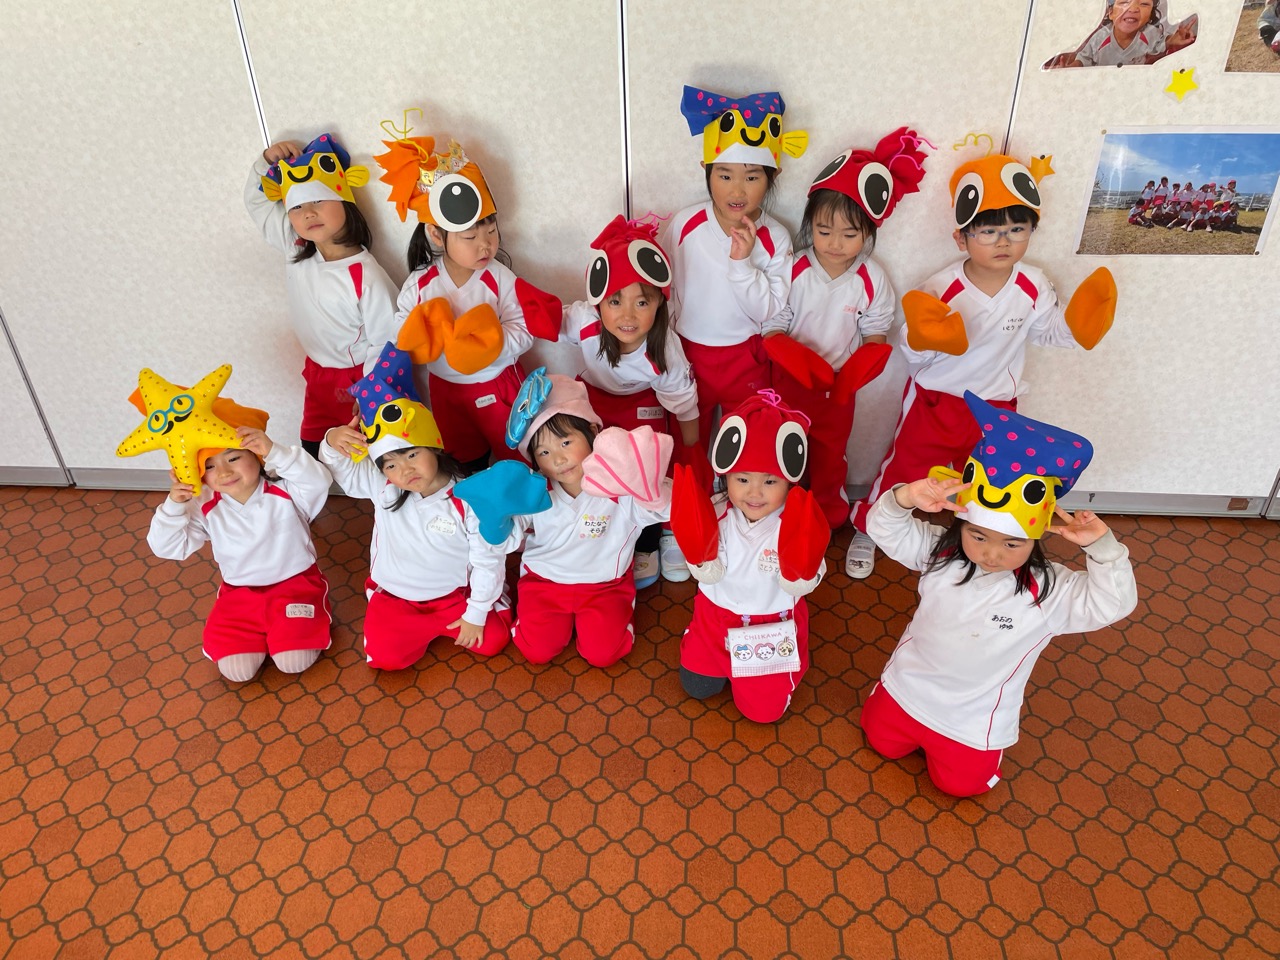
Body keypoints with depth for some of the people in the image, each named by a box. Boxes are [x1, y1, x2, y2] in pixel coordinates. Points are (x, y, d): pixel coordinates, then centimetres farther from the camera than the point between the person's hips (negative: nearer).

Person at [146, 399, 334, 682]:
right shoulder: (205, 507, -8)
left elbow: (319, 482, -39)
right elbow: (167, 548, -8)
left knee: (294, 662, -18)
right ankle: (261, 633, 20)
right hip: (239, 594, 3)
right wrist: (173, 506, -27)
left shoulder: (285, 491, -18)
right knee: (237, 670, -11)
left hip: (295, 585, -3)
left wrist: (275, 452, -51)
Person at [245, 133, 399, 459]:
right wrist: (266, 160, -6)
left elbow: (386, 345, -22)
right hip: (318, 374, 7)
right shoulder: (296, 250, -7)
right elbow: (257, 201, 9)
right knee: (312, 453, 18)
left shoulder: (366, 278, -27)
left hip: (360, 379, -7)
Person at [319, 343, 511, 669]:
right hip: (394, 597, 3)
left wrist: (476, 614, -9)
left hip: (454, 595, -3)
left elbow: (488, 559, -16)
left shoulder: (468, 498, -25)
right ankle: (434, 628, 19)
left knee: (492, 641, -12)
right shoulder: (381, 485, -14)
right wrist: (332, 444, -25)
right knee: (385, 658, -9)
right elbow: (342, 472, 1)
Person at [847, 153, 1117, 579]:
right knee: (904, 470, 14)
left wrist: (1081, 318, -15)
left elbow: (1049, 331, 5)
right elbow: (911, 355, -17)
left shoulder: (1034, 288, -12)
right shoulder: (939, 290, -22)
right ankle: (868, 531, 40)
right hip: (934, 405, -3)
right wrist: (923, 338, -39)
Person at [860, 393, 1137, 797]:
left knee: (960, 783, 11)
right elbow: (885, 529, -24)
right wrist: (905, 498, -46)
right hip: (908, 687, 2)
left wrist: (1101, 548, -46)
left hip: (974, 718, -2)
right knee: (881, 742, 17)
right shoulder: (941, 551, -20)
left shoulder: (1049, 590, -25)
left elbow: (1111, 605, -32)